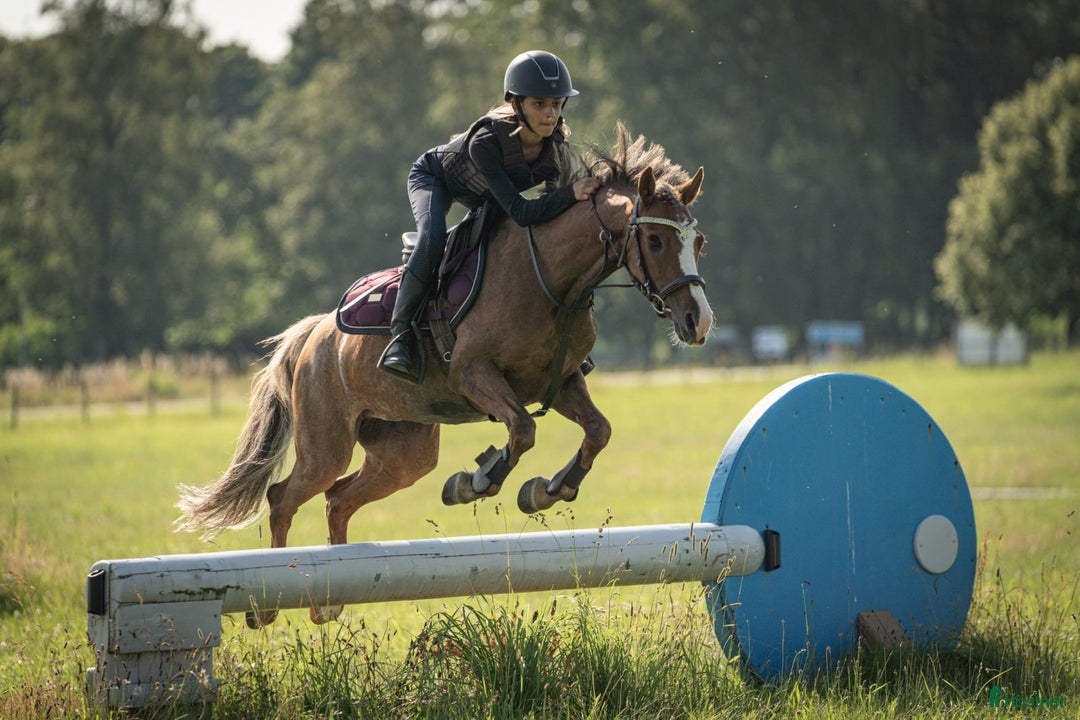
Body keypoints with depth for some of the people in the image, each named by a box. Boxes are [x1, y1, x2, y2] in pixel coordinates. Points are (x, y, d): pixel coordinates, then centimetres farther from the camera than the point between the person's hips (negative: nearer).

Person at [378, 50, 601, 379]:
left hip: (482, 196, 6)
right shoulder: (485, 141, -45)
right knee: (432, 238, -33)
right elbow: (519, 212, -49)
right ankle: (399, 336, -27)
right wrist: (570, 194, -60)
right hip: (433, 177, -6)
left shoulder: (557, 144, -28)